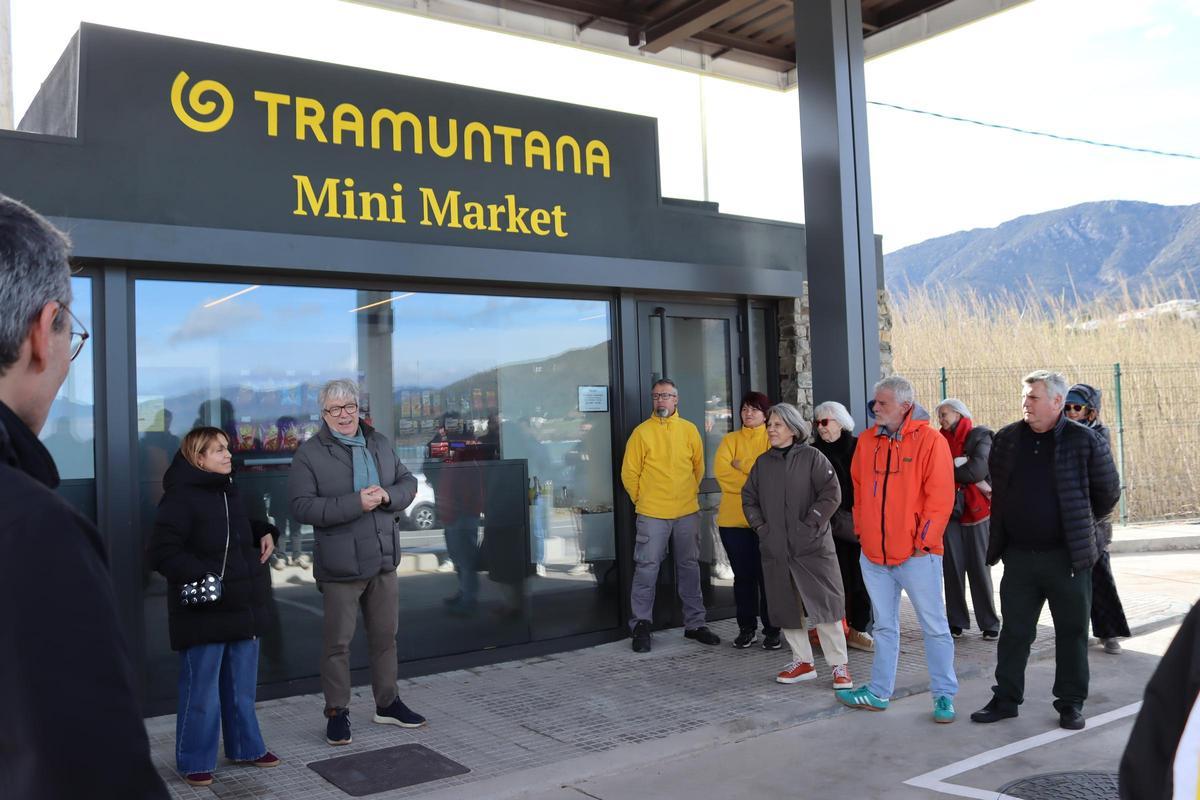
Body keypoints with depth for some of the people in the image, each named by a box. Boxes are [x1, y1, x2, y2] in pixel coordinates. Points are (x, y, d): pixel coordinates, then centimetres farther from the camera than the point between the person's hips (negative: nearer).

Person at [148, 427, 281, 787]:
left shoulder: (228, 492, 12)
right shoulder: (180, 498, -15)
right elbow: (161, 551, -20)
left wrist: (265, 532, 10)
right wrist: (198, 576, -29)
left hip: (243, 607, 8)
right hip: (203, 612, -8)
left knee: (242, 686, 17)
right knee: (201, 690, 2)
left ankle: (245, 747, 32)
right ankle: (194, 761, 17)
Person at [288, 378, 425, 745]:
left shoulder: (380, 444, 8)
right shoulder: (310, 454, -9)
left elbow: (408, 482, 11)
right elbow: (302, 506, -17)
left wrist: (387, 495, -12)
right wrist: (356, 503, -23)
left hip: (384, 561, 5)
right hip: (340, 565, -5)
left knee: (385, 635, 16)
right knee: (338, 642, 3)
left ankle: (387, 703, 31)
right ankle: (337, 712, 17)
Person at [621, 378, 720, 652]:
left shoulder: (689, 430, 6)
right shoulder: (642, 432, -3)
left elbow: (698, 467, 15)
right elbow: (629, 472, 0)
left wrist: (689, 494, 13)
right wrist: (643, 500, 3)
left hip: (688, 512, 3)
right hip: (652, 514, -3)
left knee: (690, 567, 11)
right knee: (647, 568, -2)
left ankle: (694, 624, 21)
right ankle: (641, 626, 8)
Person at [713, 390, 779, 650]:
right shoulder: (730, 440, 10)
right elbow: (721, 470, -7)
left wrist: (743, 466, -11)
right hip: (734, 518, 2)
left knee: (768, 575, 2)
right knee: (743, 575, 9)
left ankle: (772, 630, 13)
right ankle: (746, 628, 19)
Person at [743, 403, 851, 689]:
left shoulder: (812, 457, -3)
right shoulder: (763, 463, 12)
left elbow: (831, 494, -10)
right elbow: (749, 498, 17)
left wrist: (809, 525, -13)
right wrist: (760, 527, 4)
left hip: (813, 547, -5)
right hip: (776, 550, 5)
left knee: (823, 604, -5)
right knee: (786, 607, 8)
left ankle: (840, 665, 5)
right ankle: (802, 662, 21)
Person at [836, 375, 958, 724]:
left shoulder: (930, 440, -9)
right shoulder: (867, 440, 7)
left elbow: (940, 497, -12)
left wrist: (924, 541, -13)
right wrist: (862, 530, 9)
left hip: (917, 554, -5)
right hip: (873, 552, 5)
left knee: (934, 627, 5)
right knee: (884, 626, 16)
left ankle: (944, 696, 16)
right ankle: (879, 692, 26)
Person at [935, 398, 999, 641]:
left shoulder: (980, 436, 0)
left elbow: (979, 469, -14)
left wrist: (948, 470, -4)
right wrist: (960, 466, -12)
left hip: (976, 511, -3)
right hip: (948, 512, 3)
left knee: (979, 568, 1)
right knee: (953, 568, 4)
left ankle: (990, 623, 9)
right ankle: (956, 622, 11)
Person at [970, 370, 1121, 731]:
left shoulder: (1085, 441, -7)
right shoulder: (1006, 439, 4)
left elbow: (1107, 492, 3)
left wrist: (1079, 525, 11)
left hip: (1067, 556, -3)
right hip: (1019, 556, 3)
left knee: (1072, 631, 8)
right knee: (1014, 631, 10)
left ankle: (1071, 703, 22)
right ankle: (1005, 699, 20)